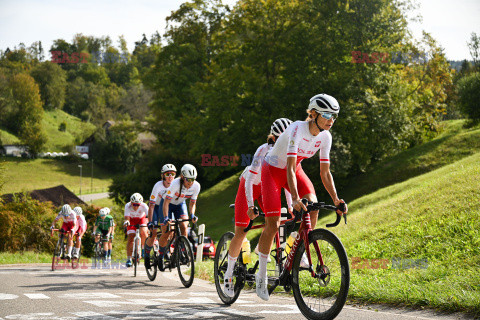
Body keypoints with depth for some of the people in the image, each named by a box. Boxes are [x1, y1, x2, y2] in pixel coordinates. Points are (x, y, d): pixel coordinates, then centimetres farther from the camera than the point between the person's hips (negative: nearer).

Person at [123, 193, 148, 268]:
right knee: (131, 237, -15)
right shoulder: (128, 206, -32)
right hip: (132, 220, 0)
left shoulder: (143, 206, -34)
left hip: (142, 219, 0)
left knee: (143, 232, -25)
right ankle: (129, 259, -10)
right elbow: (127, 217, -40)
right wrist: (126, 221, -63)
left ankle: (144, 249, 5)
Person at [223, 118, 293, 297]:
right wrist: (250, 206, -38)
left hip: (267, 187, 5)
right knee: (241, 233, -5)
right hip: (250, 186, -5)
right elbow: (250, 179, -31)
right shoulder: (264, 150, -30)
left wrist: (290, 205, -14)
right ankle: (229, 274, 6)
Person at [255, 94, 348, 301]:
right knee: (273, 225, -12)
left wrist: (336, 199, -17)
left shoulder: (325, 137, -12)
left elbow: (325, 172, -6)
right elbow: (290, 167, -37)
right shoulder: (297, 129, -31)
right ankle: (261, 275, 3)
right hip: (273, 170, -5)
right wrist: (295, 198, -48)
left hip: (294, 169, 5)